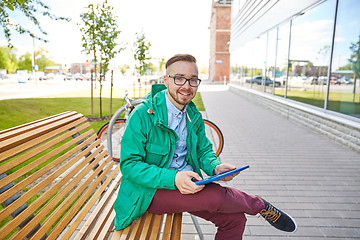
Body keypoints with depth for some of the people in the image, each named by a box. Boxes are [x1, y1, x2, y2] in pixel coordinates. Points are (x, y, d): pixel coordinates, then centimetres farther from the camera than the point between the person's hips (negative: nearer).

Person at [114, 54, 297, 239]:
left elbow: (203, 150, 12)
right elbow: (129, 164, -17)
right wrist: (173, 178, -31)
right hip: (151, 191, -5)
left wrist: (215, 167, -13)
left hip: (186, 186, 6)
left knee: (234, 219, -11)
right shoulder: (143, 115, -16)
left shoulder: (194, 116, 4)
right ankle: (260, 205, 3)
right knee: (215, 195, -26)